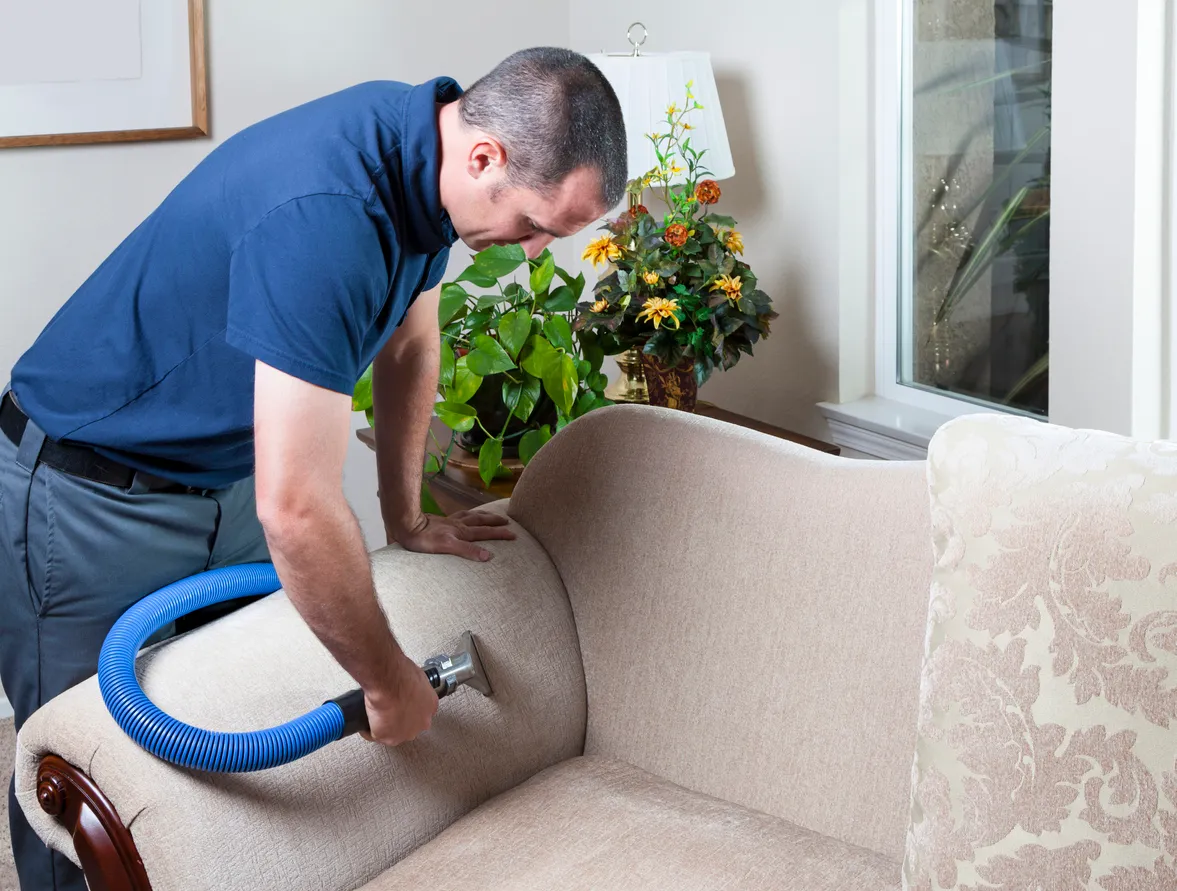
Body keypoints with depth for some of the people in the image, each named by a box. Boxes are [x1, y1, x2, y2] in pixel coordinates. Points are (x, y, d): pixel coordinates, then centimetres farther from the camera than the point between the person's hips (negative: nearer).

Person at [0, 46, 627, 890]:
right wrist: (391, 684, -24)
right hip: (90, 505, -8)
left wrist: (407, 517, 17)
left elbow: (407, 345, 11)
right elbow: (297, 511, -37)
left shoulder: (423, 149, -8)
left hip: (225, 475, 9)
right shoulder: (326, 216, -37)